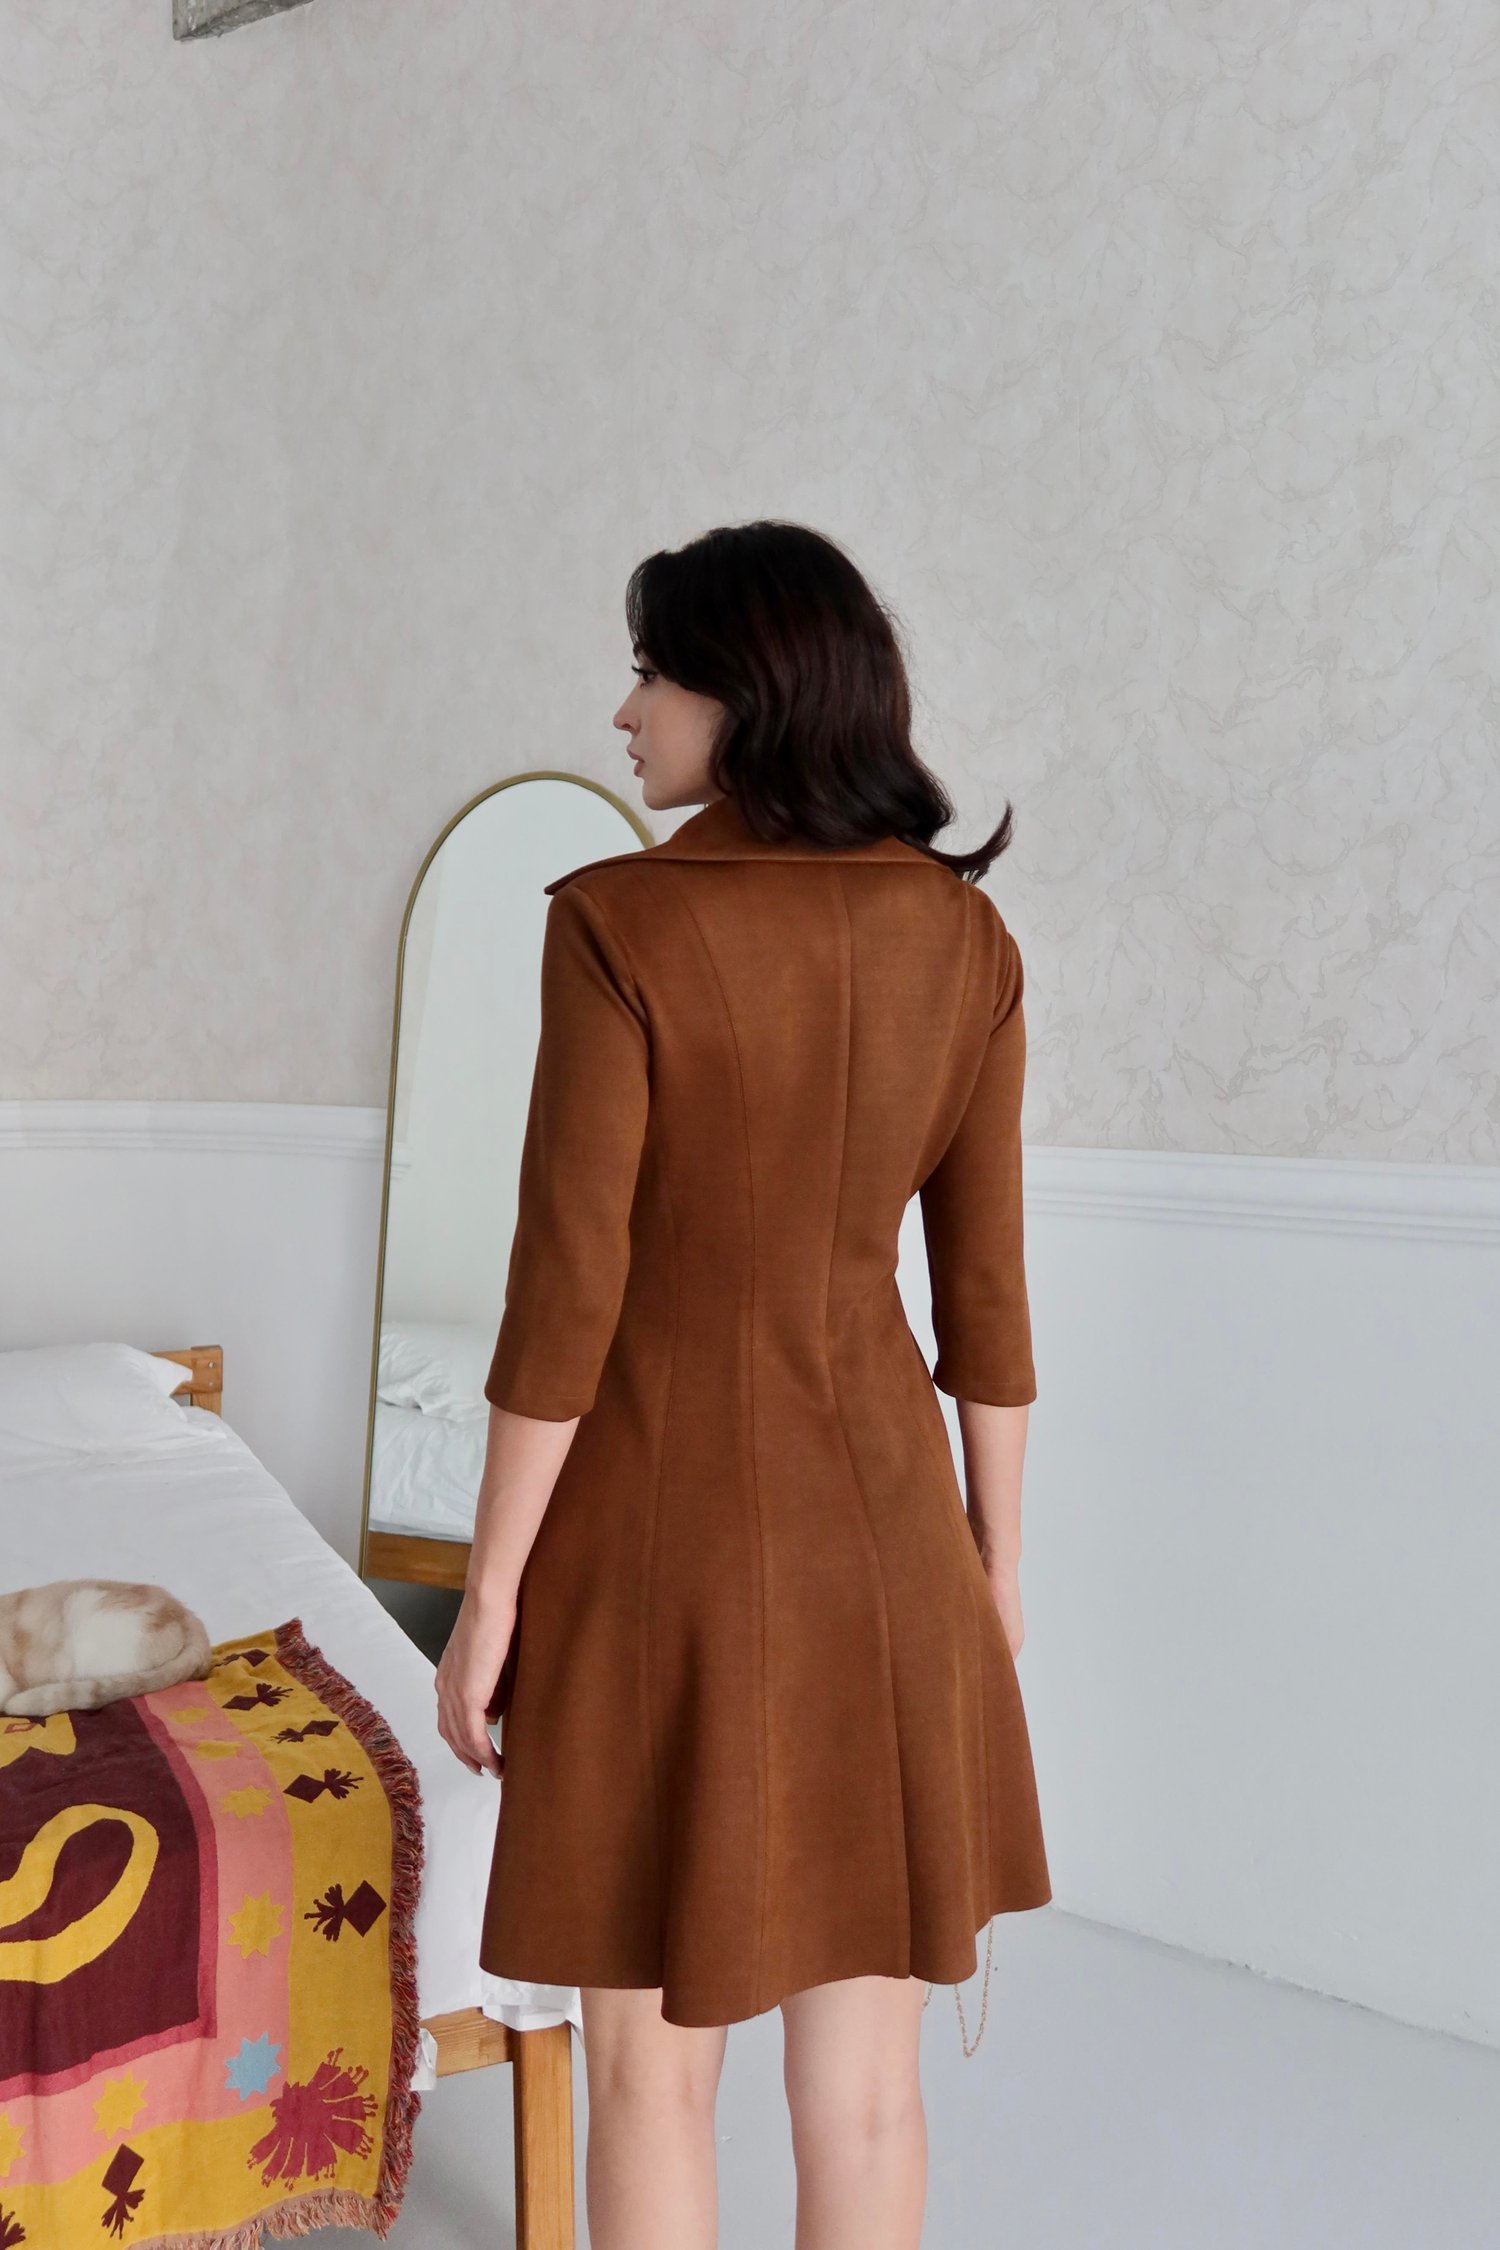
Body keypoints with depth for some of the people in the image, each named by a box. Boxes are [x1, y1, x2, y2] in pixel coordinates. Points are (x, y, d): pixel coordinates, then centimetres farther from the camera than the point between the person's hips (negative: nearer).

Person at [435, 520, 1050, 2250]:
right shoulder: (963, 935, -1)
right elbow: (987, 1292, 2)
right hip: (878, 1513, 5)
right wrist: (996, 1561, 13)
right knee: (864, 2057, 16)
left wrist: (489, 1594, -5)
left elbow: (565, 1293, -15)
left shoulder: (622, 925, -15)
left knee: (651, 2062, 13)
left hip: (669, 1512, -4)